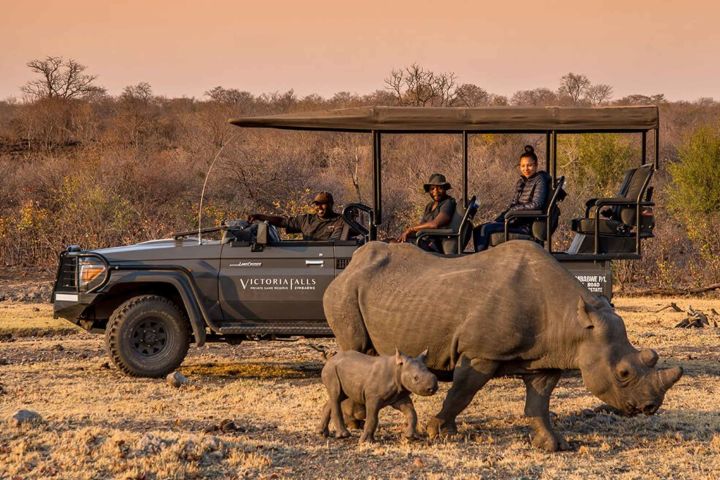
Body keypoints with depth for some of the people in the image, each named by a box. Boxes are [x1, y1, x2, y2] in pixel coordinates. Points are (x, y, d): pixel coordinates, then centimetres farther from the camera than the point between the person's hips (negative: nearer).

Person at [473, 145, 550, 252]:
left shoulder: (540, 180, -6)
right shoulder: (520, 182, 17)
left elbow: (536, 205, -18)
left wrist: (514, 209, -11)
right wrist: (498, 220, 2)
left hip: (526, 225, -8)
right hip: (516, 221, 8)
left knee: (486, 229, -22)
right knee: (477, 230, -3)